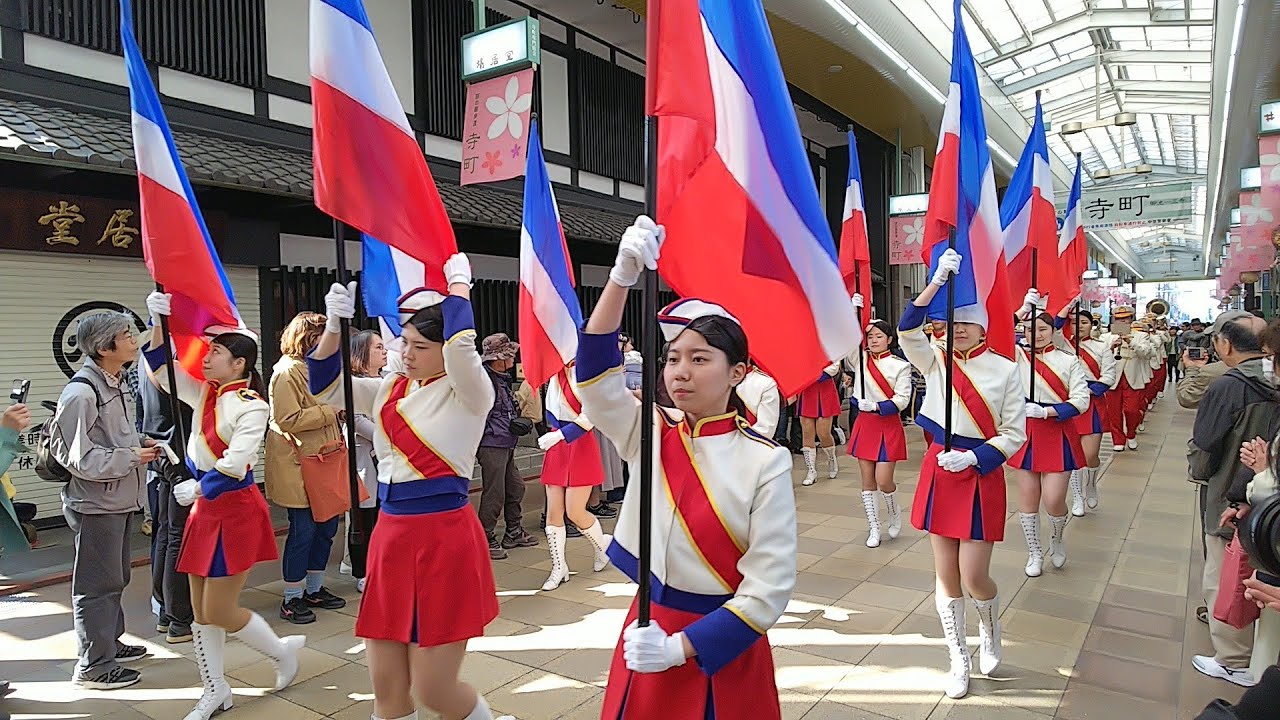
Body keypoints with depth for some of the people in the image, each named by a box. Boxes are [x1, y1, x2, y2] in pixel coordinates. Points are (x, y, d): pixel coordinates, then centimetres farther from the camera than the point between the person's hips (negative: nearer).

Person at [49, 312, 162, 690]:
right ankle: (93, 666, 14)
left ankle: (109, 643, 37)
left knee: (115, 577, 21)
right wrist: (132, 457, -18)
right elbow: (76, 456, -22)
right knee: (98, 583, 2)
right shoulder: (82, 392, -21)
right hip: (96, 505, -9)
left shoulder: (116, 383, 9)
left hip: (120, 499, 9)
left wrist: (141, 442, 5)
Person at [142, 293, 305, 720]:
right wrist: (158, 323, -2)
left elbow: (236, 461, -23)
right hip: (205, 509, 8)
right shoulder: (204, 394, 7)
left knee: (220, 613, -2)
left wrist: (197, 487, -12)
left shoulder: (251, 405, -15)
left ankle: (282, 650, 23)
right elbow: (161, 369, 10)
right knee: (202, 611, 12)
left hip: (236, 511, -8)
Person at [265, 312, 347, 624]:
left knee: (327, 525, 12)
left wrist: (339, 411, 10)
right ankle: (292, 599, 11)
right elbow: (288, 420, -22)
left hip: (323, 461, 9)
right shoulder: (287, 372, -14)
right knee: (303, 530, -3)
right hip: (299, 467, -9)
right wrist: (329, 411, -20)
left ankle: (315, 589, 27)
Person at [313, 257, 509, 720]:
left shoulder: (468, 393, -9)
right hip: (391, 534, 6)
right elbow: (324, 386, 12)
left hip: (445, 539, -6)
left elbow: (462, 346, -28)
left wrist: (458, 284, -13)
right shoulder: (390, 389, 10)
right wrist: (334, 324, -2)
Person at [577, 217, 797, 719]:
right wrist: (623, 277, -28)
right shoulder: (651, 433, -3)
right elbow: (594, 369, -17)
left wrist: (680, 647, -21)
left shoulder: (765, 462, -15)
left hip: (720, 650, -3)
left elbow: (768, 590, -16)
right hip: (647, 629, 4)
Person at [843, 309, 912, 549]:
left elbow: (902, 400, -9)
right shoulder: (860, 359, 4)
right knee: (867, 480, 6)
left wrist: (876, 406, -22)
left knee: (883, 480, -7)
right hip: (864, 424, 3)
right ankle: (874, 529, 18)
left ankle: (894, 513, 24)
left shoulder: (901, 366, -3)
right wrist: (853, 309, -14)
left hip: (888, 426, -3)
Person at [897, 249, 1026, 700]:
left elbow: (1015, 434, -4)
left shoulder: (1005, 369, -4)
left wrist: (973, 457, -18)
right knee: (946, 575, 8)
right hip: (938, 472, 3)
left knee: (973, 578, -4)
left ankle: (990, 632, 31)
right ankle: (959, 661, 24)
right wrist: (938, 280, -22)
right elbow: (907, 333, -16)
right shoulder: (936, 361, 3)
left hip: (981, 475, -3)